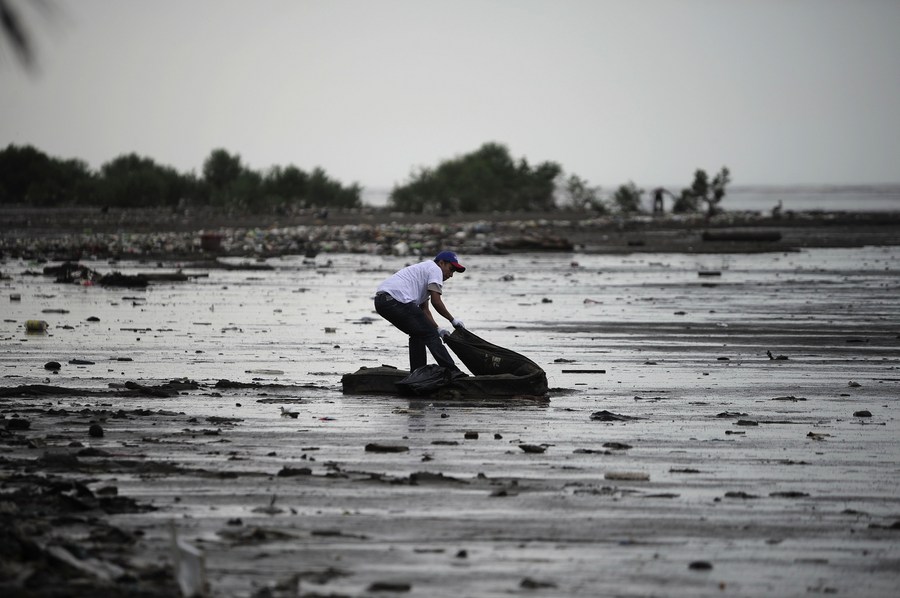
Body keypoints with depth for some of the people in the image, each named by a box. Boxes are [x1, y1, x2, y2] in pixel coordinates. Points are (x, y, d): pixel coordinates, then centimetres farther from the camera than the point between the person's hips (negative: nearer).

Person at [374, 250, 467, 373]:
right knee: (429, 334, -6)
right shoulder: (435, 269, 5)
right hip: (396, 300, -10)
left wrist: (437, 329, 18)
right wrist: (453, 320, 4)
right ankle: (452, 372, -9)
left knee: (418, 334, 23)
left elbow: (424, 309, 28)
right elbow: (436, 301, -6)